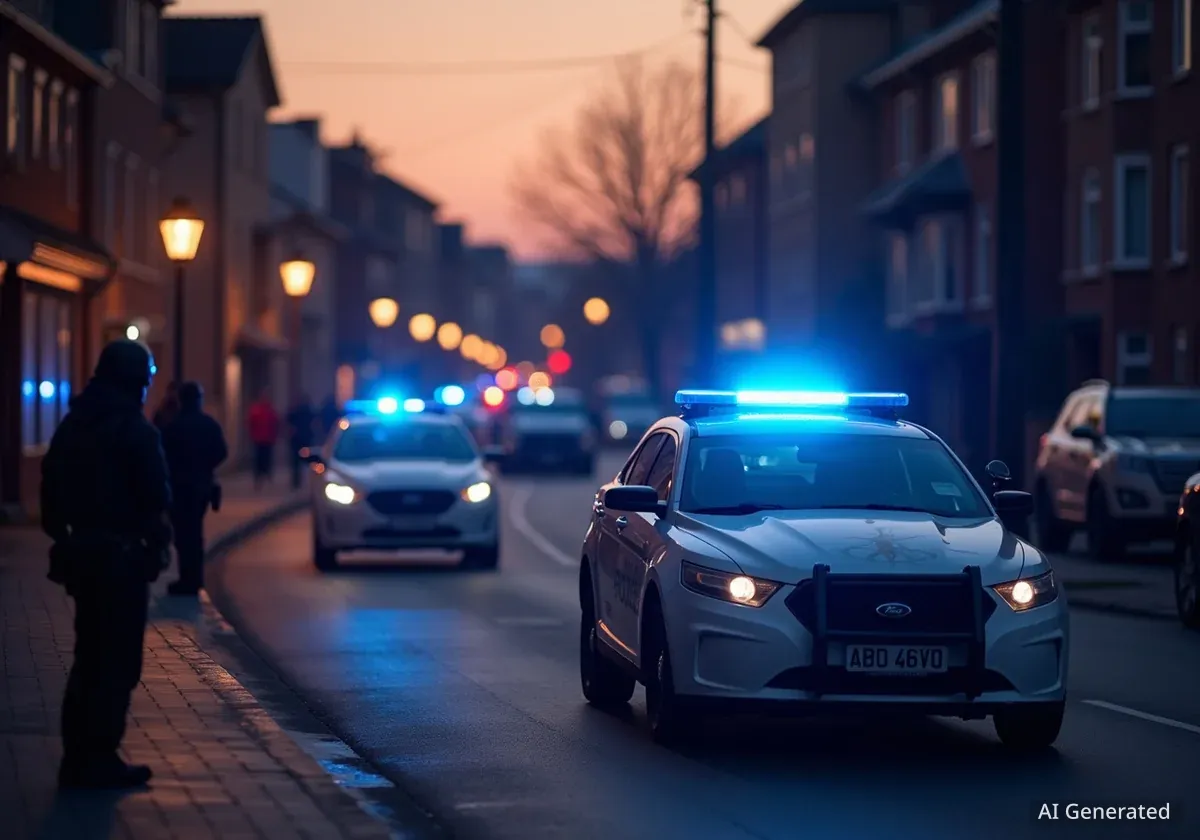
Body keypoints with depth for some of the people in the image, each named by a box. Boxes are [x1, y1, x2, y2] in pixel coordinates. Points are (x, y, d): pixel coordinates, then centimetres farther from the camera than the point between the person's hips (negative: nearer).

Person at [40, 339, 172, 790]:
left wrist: (62, 534, 16)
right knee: (117, 661, -1)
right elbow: (156, 498, -15)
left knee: (89, 656, 15)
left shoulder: (72, 425, 9)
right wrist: (157, 540, 2)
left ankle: (78, 758, 16)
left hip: (80, 551, 8)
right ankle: (99, 760, -2)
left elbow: (51, 490, 11)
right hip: (122, 554, -8)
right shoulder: (136, 430, -14)